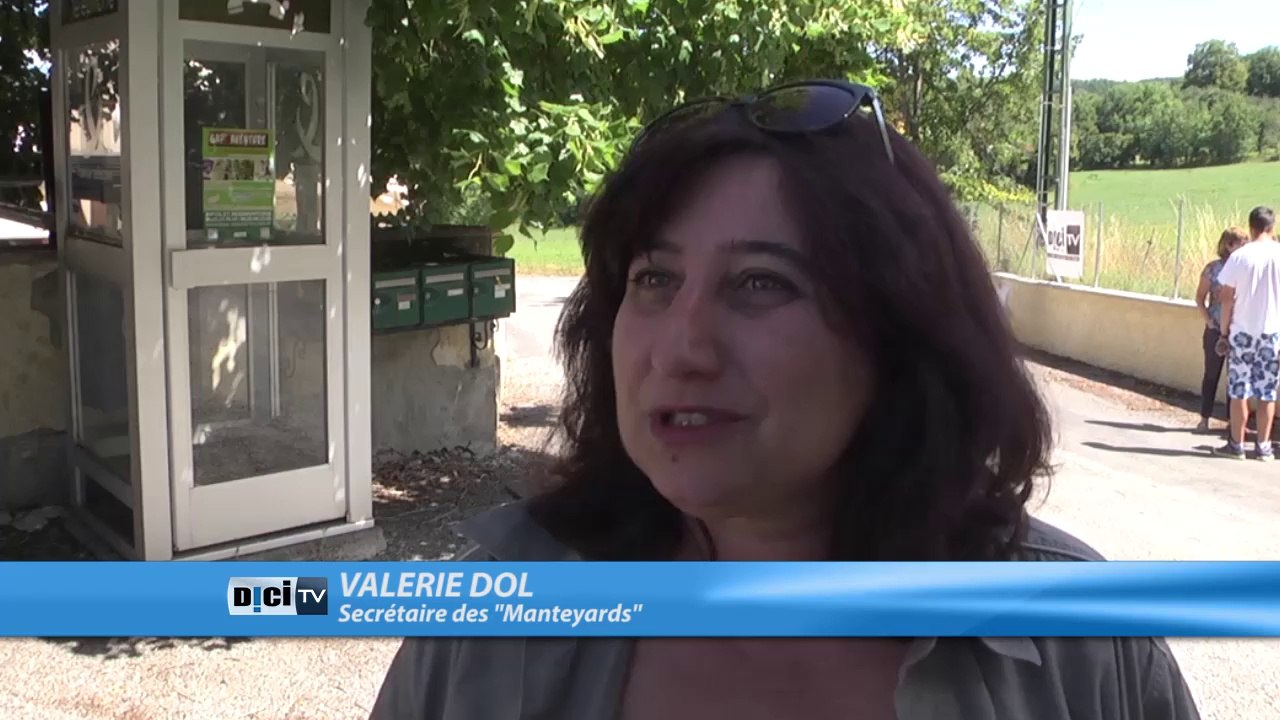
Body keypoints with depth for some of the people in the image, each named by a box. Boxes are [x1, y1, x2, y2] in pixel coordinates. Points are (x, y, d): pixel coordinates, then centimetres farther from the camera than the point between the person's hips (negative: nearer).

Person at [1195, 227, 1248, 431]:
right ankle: (1205, 417, 16)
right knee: (1212, 374, 7)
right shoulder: (1213, 268, -5)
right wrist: (1208, 320, -7)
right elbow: (1200, 297, 1)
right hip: (1216, 330, -1)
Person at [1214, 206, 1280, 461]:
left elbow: (1227, 299, -5)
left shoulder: (1239, 257, -7)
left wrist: (1224, 332, 3)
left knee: (1239, 390, 6)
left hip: (1243, 331, -1)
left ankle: (1236, 445, 11)